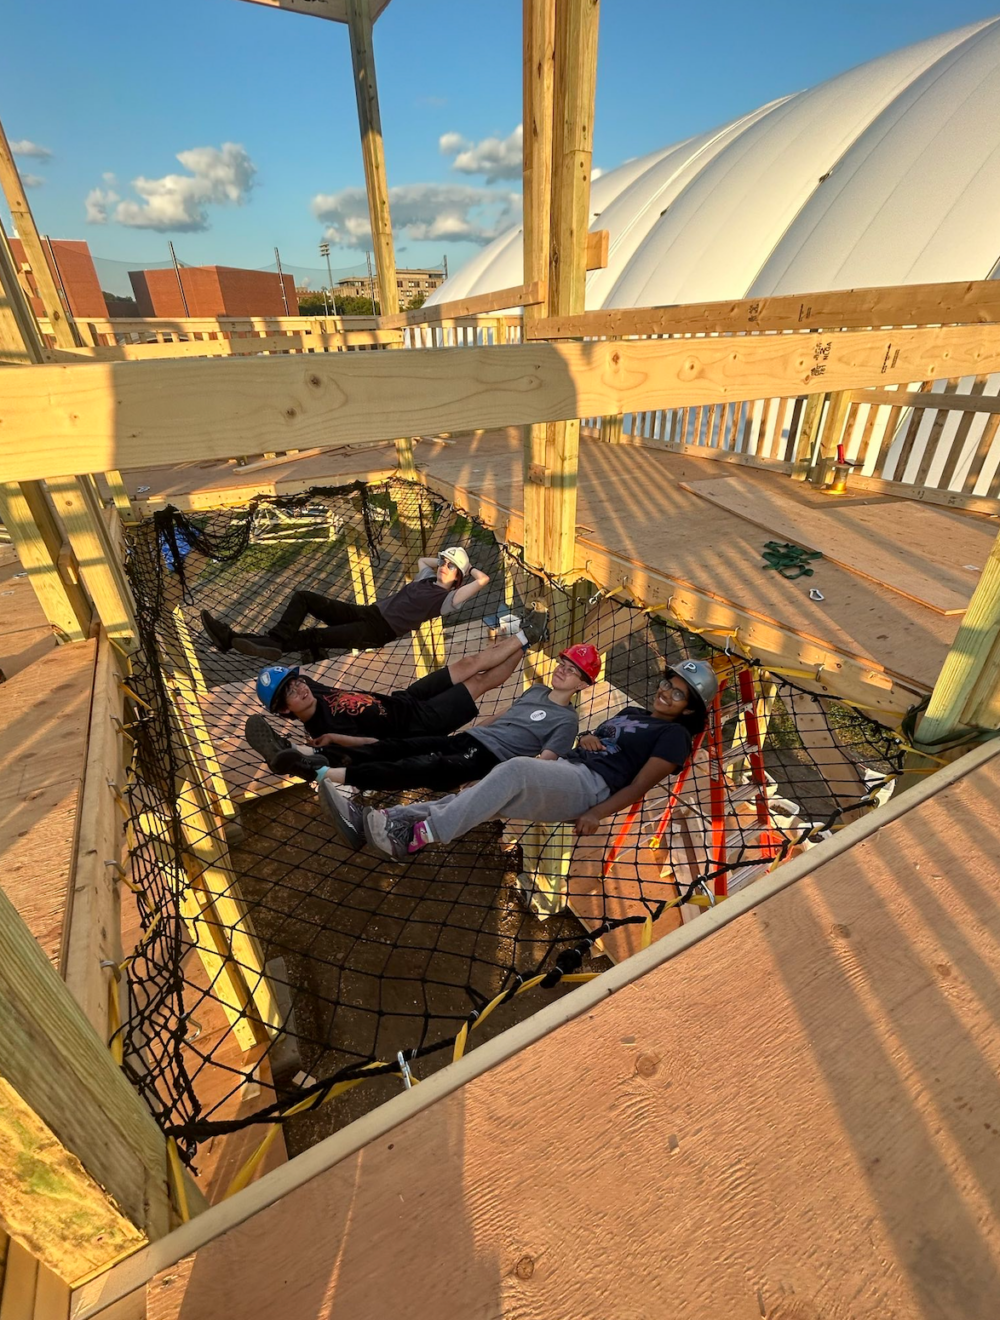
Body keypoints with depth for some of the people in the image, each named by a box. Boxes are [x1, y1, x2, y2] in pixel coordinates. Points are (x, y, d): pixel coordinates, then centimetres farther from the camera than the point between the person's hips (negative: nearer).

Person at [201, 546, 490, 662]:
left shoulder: (448, 599, -2)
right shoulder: (427, 579, 22)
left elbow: (482, 580, -13)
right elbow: (422, 559, 42)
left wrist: (466, 567, 5)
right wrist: (444, 560, 32)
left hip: (381, 631, -9)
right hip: (368, 611, 9)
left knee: (314, 636, -28)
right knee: (303, 597, -5)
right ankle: (254, 639, -21)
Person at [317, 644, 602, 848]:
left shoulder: (566, 721, -2)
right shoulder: (536, 690, 22)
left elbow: (541, 764, -12)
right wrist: (470, 728, 23)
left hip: (492, 758, -8)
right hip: (470, 736, 8)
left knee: (427, 769, -31)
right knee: (403, 746, -13)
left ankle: (332, 775, -45)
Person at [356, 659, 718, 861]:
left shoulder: (674, 734, 6)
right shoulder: (632, 712, 28)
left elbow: (639, 785, -5)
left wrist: (597, 813, -16)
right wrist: (586, 739, 7)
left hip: (592, 785, -8)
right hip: (564, 769, 8)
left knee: (515, 769, -35)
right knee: (482, 797, -14)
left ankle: (418, 835, -38)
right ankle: (399, 818, -22)